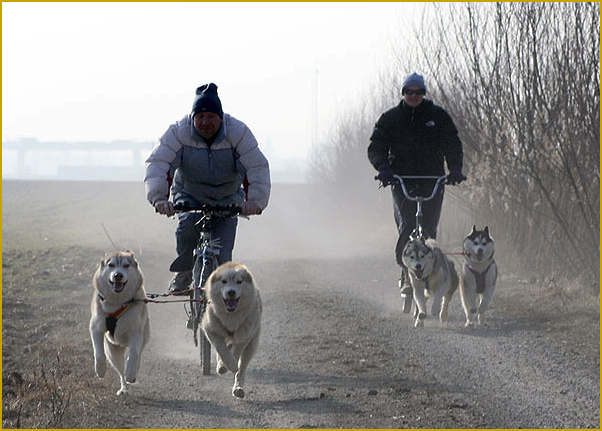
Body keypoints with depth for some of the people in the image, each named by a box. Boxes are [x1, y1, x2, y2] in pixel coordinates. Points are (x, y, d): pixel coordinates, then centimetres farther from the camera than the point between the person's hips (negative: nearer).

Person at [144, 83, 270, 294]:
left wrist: (255, 200, -42)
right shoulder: (179, 132, -20)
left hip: (226, 200, 0)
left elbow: (258, 168, -25)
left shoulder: (237, 132, -20)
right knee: (188, 223, -31)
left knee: (221, 257, -12)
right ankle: (184, 272, -8)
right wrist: (159, 198, -44)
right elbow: (157, 163, -28)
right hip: (189, 196, 0)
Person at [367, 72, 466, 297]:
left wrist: (455, 169, -13)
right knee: (407, 226, -17)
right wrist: (383, 168, -16)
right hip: (402, 181, -1)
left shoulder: (438, 116, 7)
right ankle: (407, 275, -16)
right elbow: (376, 147, 3)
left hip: (432, 180, 1)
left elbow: (452, 144, 4)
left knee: (428, 229, -3)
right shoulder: (390, 118, 7)